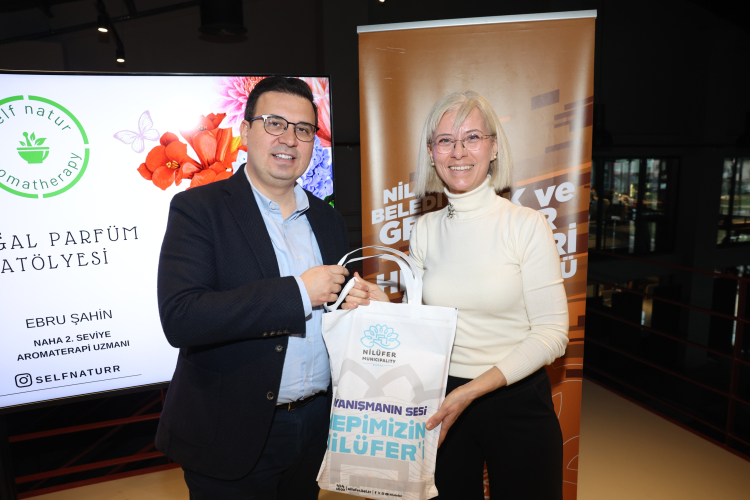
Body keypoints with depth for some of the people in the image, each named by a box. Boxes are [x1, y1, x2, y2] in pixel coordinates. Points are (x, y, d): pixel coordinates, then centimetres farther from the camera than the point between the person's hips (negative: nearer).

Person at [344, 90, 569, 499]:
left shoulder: (527, 225, -11)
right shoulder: (424, 231, 0)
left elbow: (552, 334, -13)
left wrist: (472, 390, -20)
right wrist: (383, 307, -14)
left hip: (517, 401, -3)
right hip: (441, 402, 3)